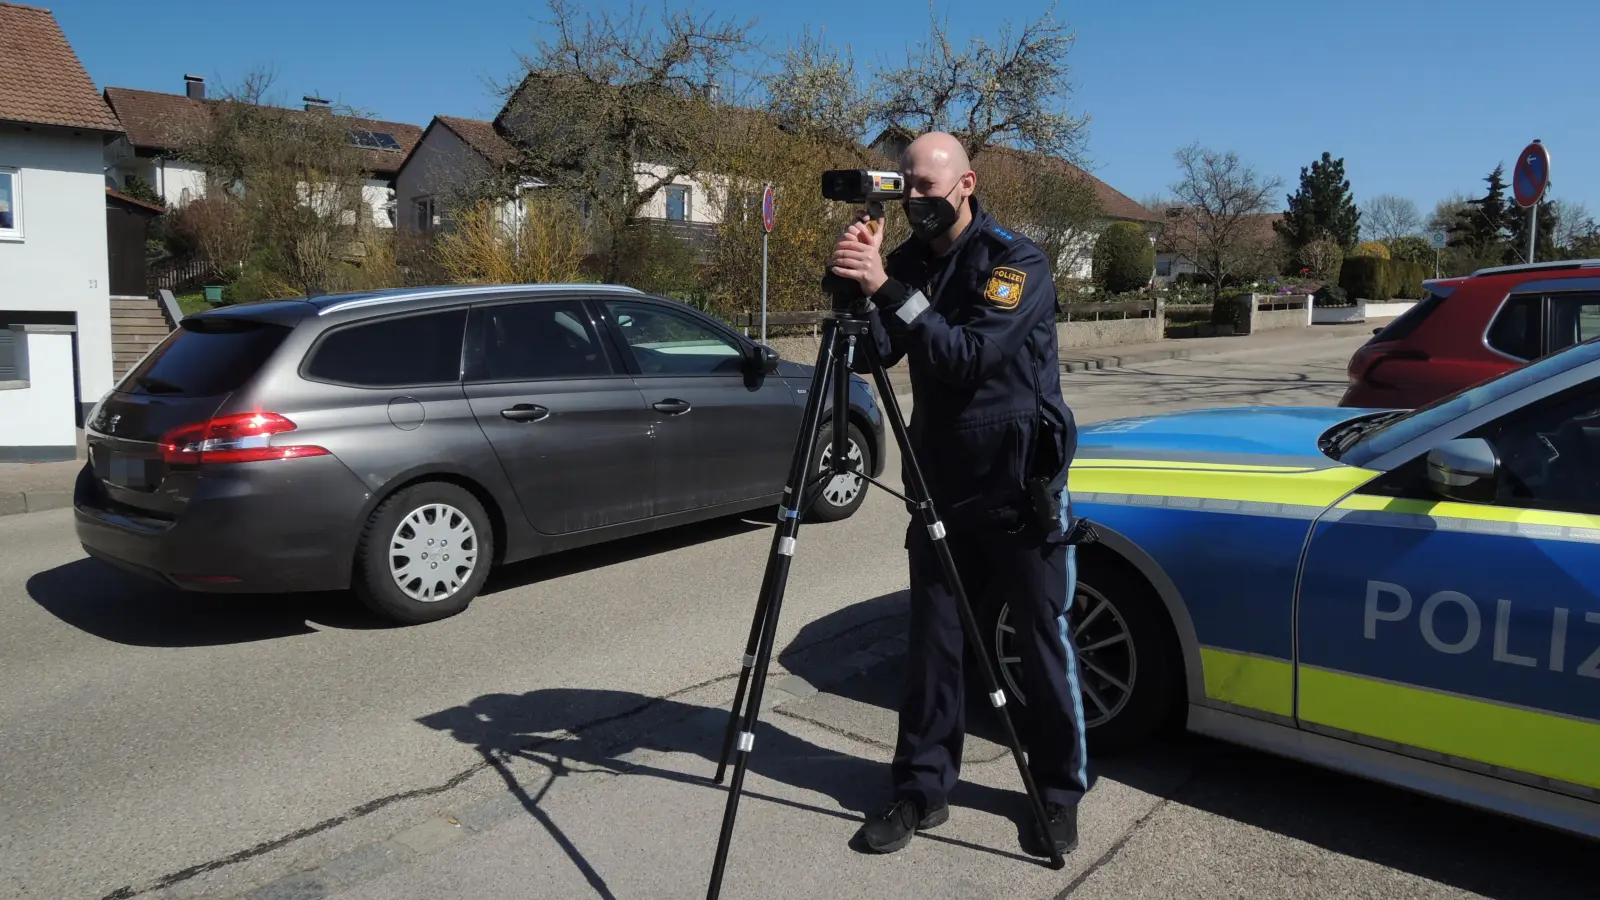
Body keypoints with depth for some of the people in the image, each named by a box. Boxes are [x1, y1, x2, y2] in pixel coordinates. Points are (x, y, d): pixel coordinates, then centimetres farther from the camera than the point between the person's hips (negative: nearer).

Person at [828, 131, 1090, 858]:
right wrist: (857, 289, -22)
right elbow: (871, 355, -6)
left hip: (1021, 487, -5)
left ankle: (1059, 794, 22)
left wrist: (888, 290, -30)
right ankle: (922, 788, 20)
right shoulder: (908, 260, 5)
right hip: (940, 486, 5)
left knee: (1043, 644, 6)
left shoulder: (1015, 260, -12)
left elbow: (969, 358, -26)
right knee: (931, 642, 7)